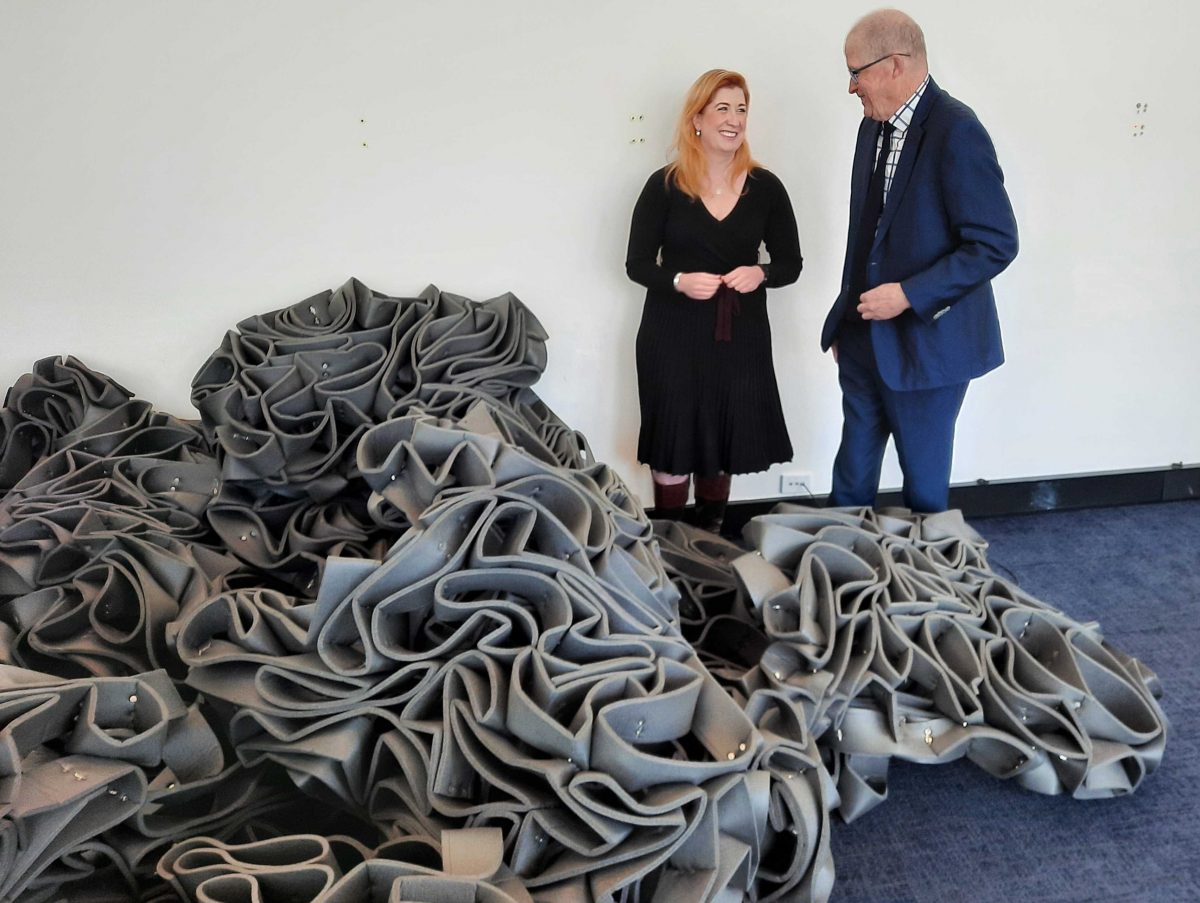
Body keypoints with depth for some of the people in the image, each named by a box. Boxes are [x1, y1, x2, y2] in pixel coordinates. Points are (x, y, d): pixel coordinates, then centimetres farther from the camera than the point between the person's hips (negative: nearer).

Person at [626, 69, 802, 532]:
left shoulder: (765, 187, 1)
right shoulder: (664, 186, -4)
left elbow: (791, 263, 7)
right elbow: (637, 264, -1)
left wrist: (760, 274, -16)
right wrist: (680, 281, -20)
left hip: (740, 336, 2)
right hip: (673, 335, -2)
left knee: (723, 442, 11)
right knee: (673, 444, 3)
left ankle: (709, 538, 30)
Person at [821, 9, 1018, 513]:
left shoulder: (956, 132, -17)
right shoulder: (874, 126, 8)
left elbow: (996, 243, -19)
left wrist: (909, 295, -22)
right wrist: (847, 319, 16)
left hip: (926, 343, -7)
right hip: (864, 337, 7)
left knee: (924, 480, 10)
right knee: (851, 475, 15)